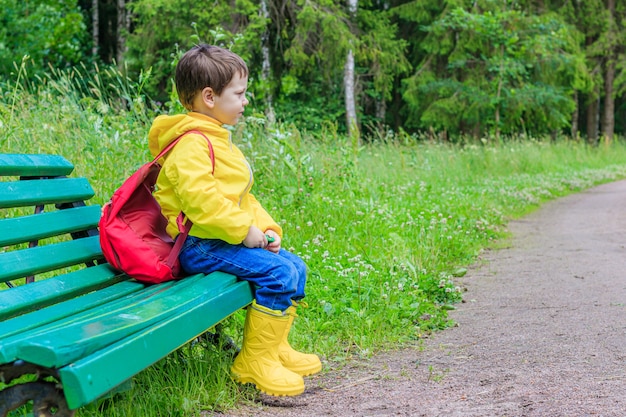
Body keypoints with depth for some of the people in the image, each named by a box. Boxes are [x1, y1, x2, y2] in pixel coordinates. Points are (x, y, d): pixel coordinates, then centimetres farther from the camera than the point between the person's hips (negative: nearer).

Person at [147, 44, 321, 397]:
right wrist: (243, 229, -23)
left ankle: (275, 345, 18)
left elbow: (242, 197, 22)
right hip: (198, 245, -11)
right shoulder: (192, 143, -16)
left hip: (229, 236, 11)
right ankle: (255, 362, -12)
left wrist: (266, 227, 7)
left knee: (296, 266, 9)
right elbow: (199, 199, -29)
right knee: (278, 272, -23)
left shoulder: (218, 140, 20)